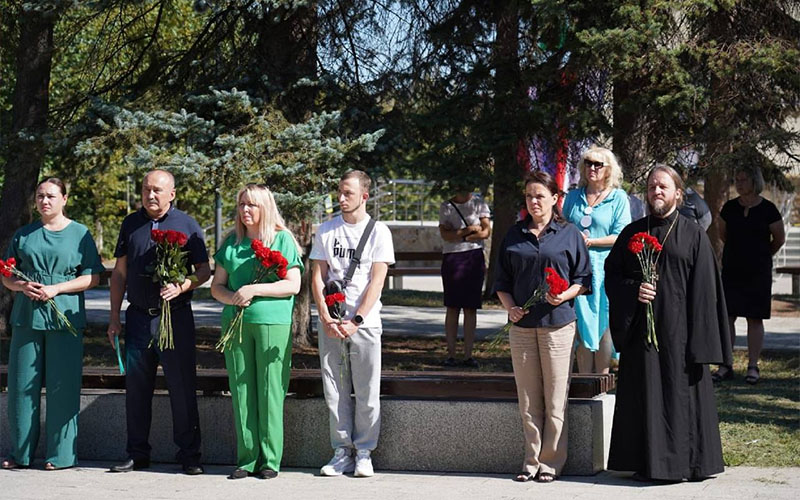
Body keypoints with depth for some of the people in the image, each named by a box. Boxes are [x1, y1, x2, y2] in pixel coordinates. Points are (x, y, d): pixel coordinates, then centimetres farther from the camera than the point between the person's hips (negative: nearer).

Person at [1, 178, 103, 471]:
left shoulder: (80, 234, 4)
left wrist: (56, 289, -13)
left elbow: (93, 277, -1)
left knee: (62, 387, -2)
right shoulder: (24, 235, 14)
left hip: (65, 318, -3)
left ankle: (62, 455, 4)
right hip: (26, 317, 3)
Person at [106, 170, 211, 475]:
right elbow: (119, 273, 13)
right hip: (138, 316, 3)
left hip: (175, 316, -3)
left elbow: (204, 271, 1)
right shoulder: (131, 224, 10)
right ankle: (137, 454, 15)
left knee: (182, 388, -2)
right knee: (136, 388, 6)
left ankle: (189, 456, 5)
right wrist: (114, 318, 8)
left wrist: (181, 286, -19)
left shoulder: (186, 225, 1)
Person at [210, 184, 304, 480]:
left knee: (270, 392, -3)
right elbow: (216, 285, 16)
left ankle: (270, 459, 3)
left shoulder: (282, 239, 3)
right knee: (241, 391, 3)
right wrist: (230, 297, -7)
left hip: (273, 322, -4)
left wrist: (255, 290, -13)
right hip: (235, 322, 4)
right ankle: (247, 458, 8)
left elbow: (293, 285, -4)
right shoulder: (231, 243, 15)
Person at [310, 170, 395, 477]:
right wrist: (326, 318, -6)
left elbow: (376, 281, -4)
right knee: (335, 391, 3)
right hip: (330, 322, 2)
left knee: (367, 391, 0)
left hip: (364, 322, -2)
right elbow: (317, 277, 7)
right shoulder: (326, 231, 10)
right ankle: (342, 452, 11)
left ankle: (363, 453, 9)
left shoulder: (378, 232, 2)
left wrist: (355, 320, -12)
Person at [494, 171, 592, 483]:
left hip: (558, 325, -3)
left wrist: (566, 295, -14)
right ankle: (532, 460, 12)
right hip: (521, 325, 3)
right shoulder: (514, 236, 12)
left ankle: (552, 462, 6)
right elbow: (502, 281, 14)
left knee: (555, 399, -2)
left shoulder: (569, 235, 4)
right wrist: (510, 307, -2)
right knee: (528, 399, 5)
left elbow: (583, 279, 4)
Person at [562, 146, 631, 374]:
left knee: (603, 324, -2)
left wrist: (590, 242, -13)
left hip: (605, 268, -3)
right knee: (582, 323, 1)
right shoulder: (573, 197, 13)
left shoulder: (618, 197, 3)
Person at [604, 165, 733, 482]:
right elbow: (611, 274, 10)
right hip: (641, 329, 3)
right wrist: (633, 290, -12)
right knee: (645, 394, 3)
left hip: (678, 331, -2)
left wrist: (700, 342, -10)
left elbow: (704, 290, -3)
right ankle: (647, 464, 10)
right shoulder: (632, 233, 11)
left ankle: (685, 462, 8)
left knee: (680, 393, -1)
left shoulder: (694, 236, 2)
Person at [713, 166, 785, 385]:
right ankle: (725, 365, 4)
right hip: (732, 269, 3)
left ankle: (753, 366, 8)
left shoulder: (767, 209, -5)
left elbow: (779, 239, 8)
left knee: (755, 318, 1)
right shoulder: (729, 208, 3)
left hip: (758, 272, -2)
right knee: (726, 317, -1)